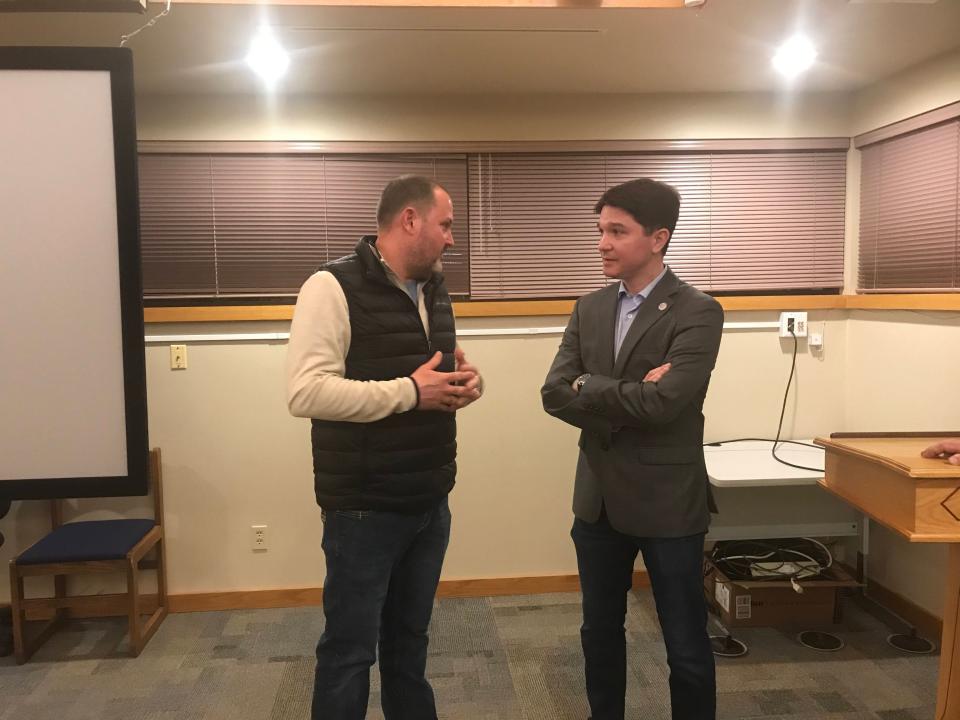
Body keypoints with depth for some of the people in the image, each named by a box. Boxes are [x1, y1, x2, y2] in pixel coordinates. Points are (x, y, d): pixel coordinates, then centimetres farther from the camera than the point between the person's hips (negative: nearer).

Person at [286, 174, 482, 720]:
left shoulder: (434, 291, 10)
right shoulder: (334, 288, -15)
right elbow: (306, 392, -24)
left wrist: (464, 381, -4)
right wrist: (409, 392, -23)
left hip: (430, 504, 7)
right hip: (365, 510, -7)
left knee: (410, 641, 21)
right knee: (350, 650, 7)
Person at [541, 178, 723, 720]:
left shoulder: (698, 312, -12)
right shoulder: (590, 309, 5)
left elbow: (662, 403, -24)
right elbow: (554, 395, -5)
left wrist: (590, 388, -12)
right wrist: (628, 398, -17)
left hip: (667, 502, -5)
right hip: (598, 499, 6)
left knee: (687, 646, 10)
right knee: (600, 632, 20)